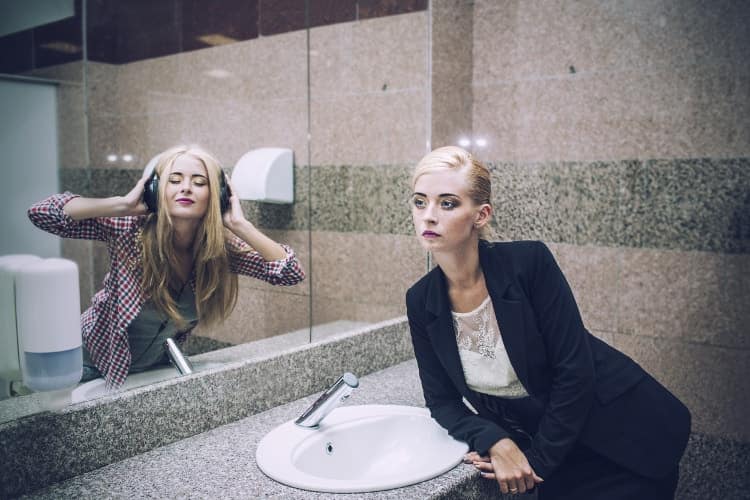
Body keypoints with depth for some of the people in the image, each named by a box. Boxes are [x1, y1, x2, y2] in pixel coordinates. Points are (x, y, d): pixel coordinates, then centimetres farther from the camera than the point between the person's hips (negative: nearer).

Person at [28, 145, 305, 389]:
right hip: (97, 360, -2)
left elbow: (292, 272, -25)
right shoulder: (131, 229, -23)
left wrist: (239, 225, -33)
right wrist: (124, 205, -35)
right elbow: (40, 212, -28)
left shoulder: (222, 247, -18)